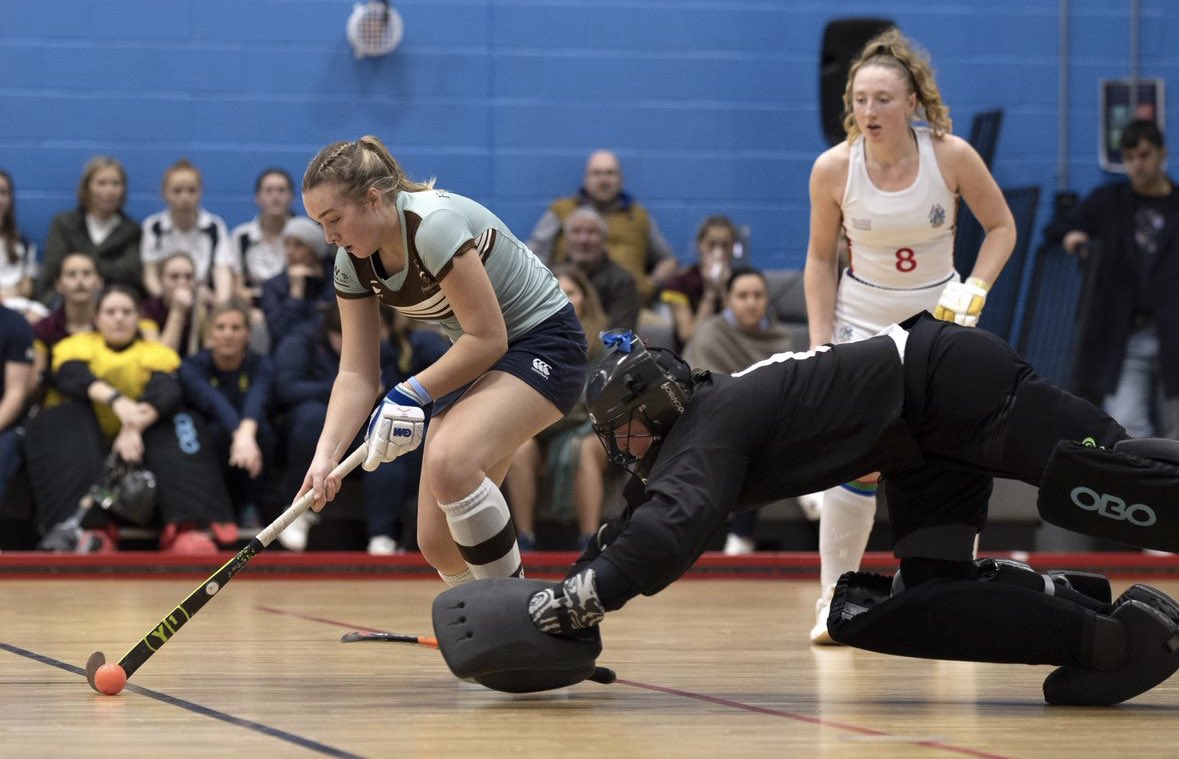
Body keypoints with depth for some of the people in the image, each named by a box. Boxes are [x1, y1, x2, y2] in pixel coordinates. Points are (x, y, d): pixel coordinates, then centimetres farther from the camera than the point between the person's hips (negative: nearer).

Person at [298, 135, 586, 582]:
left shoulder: (434, 224, -28)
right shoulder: (353, 262, -4)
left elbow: (489, 338, -26)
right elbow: (356, 374, -4)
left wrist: (411, 394, -24)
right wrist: (325, 456, -18)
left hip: (544, 343, -8)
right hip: (475, 362, 8)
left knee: (449, 461, -34)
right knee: (437, 543, -1)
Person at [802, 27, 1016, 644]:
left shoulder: (951, 155, -16)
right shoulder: (834, 168, -14)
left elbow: (1001, 227, -2)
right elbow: (820, 258, -1)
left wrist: (973, 291, -17)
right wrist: (819, 344, -6)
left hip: (940, 319, 1)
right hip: (862, 321, 0)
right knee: (857, 464, -10)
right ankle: (835, 600, 2)